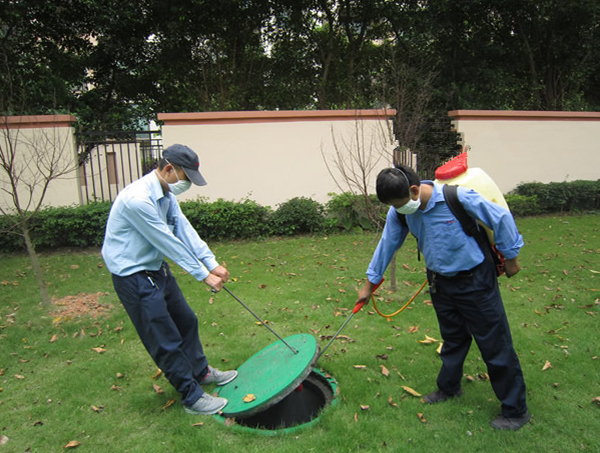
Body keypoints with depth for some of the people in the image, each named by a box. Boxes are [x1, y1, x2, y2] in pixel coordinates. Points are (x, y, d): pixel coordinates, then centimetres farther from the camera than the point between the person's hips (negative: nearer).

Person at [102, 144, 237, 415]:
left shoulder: (166, 194, 3)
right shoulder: (138, 199, -28)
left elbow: (185, 229, -2)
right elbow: (169, 243, -25)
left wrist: (212, 263, -11)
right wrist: (204, 275, -18)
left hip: (157, 269, 10)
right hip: (134, 276, -10)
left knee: (186, 321, 20)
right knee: (166, 341, 0)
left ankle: (200, 372, 41)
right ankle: (192, 397, 16)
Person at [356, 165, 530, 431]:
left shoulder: (457, 197, -27)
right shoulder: (399, 212, -10)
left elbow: (500, 218, -14)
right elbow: (387, 245, 2)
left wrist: (510, 256, -1)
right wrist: (370, 284, 10)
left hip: (474, 280, -5)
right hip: (440, 281, 5)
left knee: (495, 344, 3)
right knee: (452, 339, 20)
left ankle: (516, 410, 21)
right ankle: (449, 388, 42)